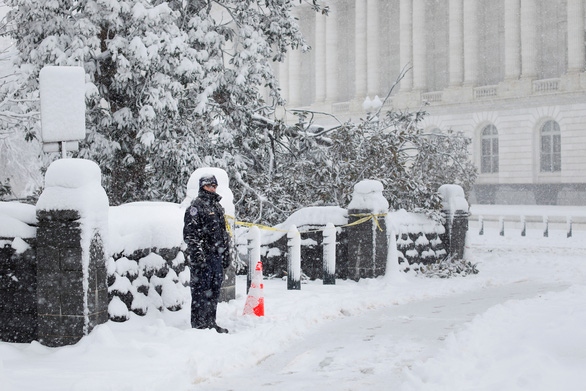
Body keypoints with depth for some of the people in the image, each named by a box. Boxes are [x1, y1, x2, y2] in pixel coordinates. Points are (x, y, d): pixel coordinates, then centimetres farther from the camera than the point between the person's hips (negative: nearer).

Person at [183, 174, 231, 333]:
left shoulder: (218, 206, 19)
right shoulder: (196, 206, -6)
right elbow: (190, 234, -12)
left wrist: (226, 255, 20)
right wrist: (198, 255, -19)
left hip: (217, 257, 8)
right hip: (203, 258, -8)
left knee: (214, 292, 12)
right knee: (201, 291, -5)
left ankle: (211, 323, 21)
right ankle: (199, 325, 0)